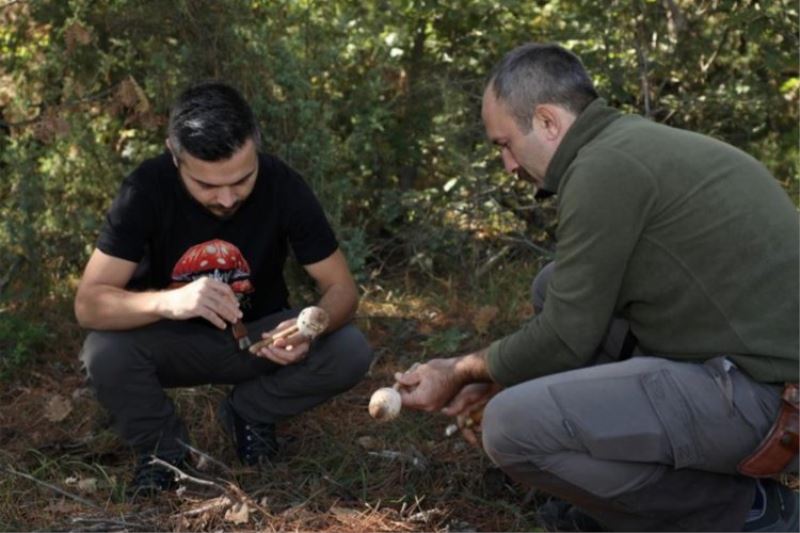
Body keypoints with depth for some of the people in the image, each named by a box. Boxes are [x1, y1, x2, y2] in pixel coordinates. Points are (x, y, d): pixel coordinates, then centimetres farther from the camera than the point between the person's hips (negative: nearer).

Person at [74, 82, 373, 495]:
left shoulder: (284, 186, -22)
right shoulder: (147, 189, -25)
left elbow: (341, 288, -16)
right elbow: (88, 303, -29)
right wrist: (168, 301, -49)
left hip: (258, 336, 1)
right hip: (173, 341, -1)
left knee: (351, 352, -25)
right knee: (104, 354, -32)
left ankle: (248, 412, 4)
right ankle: (161, 448, -1)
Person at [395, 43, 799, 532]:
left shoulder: (604, 166, -15)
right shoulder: (631, 143, 16)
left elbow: (565, 339, -11)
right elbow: (578, 315, 25)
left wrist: (463, 371, 6)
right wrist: (492, 378, 25)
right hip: (755, 361, 10)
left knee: (513, 426, -18)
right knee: (554, 288, 17)